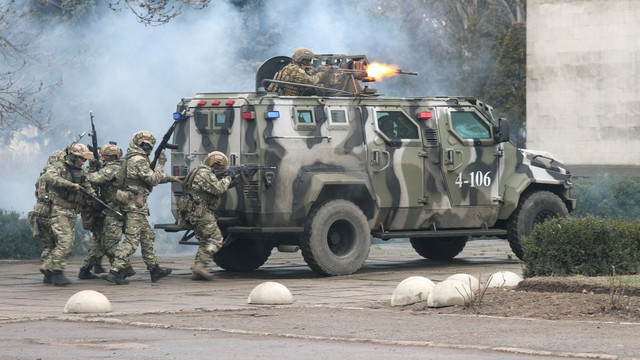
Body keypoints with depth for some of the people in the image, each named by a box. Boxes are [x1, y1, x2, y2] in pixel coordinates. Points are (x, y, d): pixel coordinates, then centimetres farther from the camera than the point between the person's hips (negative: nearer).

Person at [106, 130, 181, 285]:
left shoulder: (131, 158, 17)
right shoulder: (139, 160, -15)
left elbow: (151, 178, 25)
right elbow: (153, 179, -16)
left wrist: (170, 178, 26)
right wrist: (161, 163, -5)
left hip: (131, 204, 10)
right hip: (135, 204, -10)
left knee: (147, 236, 17)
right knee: (131, 240, -11)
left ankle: (154, 270, 23)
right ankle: (115, 271, -15)